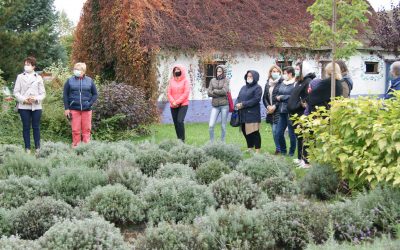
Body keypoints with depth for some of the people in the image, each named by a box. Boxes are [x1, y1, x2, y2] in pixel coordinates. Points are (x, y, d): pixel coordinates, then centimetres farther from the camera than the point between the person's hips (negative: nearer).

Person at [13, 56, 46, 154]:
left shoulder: (38, 78, 8)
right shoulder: (20, 77, 7)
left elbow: (43, 93, 6)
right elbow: (16, 92, 4)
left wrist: (36, 99, -13)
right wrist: (24, 99, -11)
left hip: (36, 106, 0)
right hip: (24, 106, 0)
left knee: (36, 127, 2)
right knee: (26, 127, 3)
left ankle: (37, 148, 7)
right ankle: (27, 148, 8)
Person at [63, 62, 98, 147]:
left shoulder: (89, 81, 5)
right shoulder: (70, 81, 4)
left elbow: (95, 94, 9)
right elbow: (65, 95, 5)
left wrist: (90, 103, -7)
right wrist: (66, 108, -2)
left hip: (86, 109, 1)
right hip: (74, 109, -1)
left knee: (86, 129, 2)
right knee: (75, 130, 1)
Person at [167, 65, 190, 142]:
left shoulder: (185, 80, 0)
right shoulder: (171, 80, 10)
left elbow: (186, 93, -8)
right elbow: (169, 93, 6)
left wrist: (177, 102, -14)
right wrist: (173, 102, -11)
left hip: (183, 104, -4)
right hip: (173, 106, 4)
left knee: (180, 121, -19)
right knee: (176, 123, 6)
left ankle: (182, 139, -14)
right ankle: (178, 139, 15)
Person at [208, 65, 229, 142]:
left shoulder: (226, 80, 1)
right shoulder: (213, 80, 9)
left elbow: (224, 91, -13)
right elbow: (209, 92, 1)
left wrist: (214, 91, -4)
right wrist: (219, 93, -10)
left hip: (224, 105, -3)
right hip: (215, 105, 3)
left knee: (223, 126, 4)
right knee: (211, 126, -5)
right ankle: (211, 142, 7)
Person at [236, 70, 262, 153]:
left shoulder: (257, 88, -2)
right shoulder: (243, 88, 20)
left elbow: (256, 99, -15)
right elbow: (238, 98, 16)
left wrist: (243, 104, -17)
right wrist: (237, 105, -8)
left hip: (252, 114, -7)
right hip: (243, 114, 7)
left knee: (254, 132, -5)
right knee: (245, 131, 10)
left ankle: (257, 150, 1)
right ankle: (250, 148, 22)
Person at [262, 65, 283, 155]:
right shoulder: (267, 84, 14)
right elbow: (264, 97, 14)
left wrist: (274, 106, -13)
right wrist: (268, 106, -3)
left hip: (278, 110, -6)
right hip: (270, 111, 6)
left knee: (276, 130, -11)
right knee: (274, 131, 8)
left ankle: (278, 149, -1)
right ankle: (278, 149, 16)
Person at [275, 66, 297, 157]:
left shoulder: (295, 84, -9)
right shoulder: (283, 83, 14)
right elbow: (277, 96, 17)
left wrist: (282, 97, -12)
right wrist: (277, 97, -6)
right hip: (282, 111, 7)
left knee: (291, 133, 2)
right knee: (280, 132, 9)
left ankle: (291, 152, 14)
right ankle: (283, 151, 23)